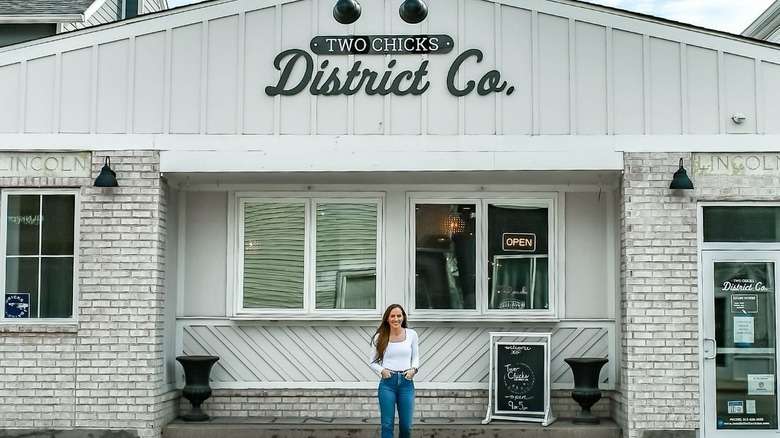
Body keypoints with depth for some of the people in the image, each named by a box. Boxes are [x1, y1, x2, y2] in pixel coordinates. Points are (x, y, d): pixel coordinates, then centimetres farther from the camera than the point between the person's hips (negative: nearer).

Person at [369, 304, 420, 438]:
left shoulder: (411, 334, 1)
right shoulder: (380, 337, -1)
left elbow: (416, 357, 11)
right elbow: (373, 361, 6)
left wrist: (413, 369, -8)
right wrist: (381, 370, -13)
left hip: (406, 382, 1)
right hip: (387, 383, -1)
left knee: (406, 425, 6)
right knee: (387, 424, -1)